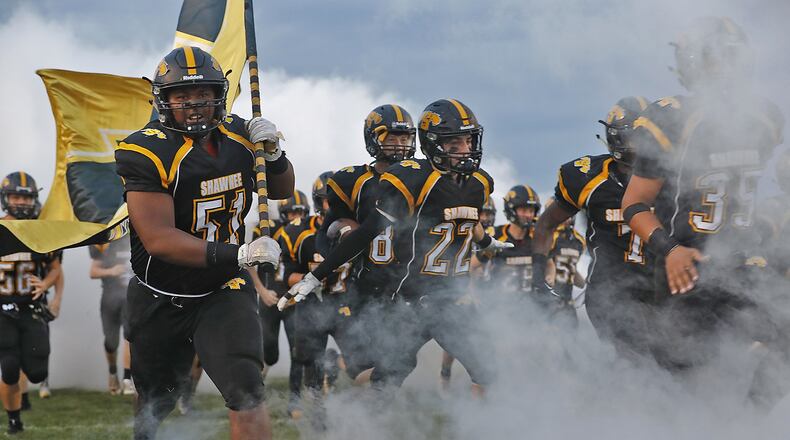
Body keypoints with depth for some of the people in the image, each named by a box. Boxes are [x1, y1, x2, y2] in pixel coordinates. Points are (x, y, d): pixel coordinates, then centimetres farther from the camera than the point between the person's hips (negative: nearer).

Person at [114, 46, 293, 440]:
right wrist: (237, 254, -39)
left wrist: (273, 153, -9)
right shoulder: (145, 153, -22)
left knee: (245, 392, -21)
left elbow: (282, 191, 13)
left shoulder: (237, 135, -4)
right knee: (154, 407, 20)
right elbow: (159, 240, -30)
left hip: (223, 293, 2)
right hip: (160, 301, -2)